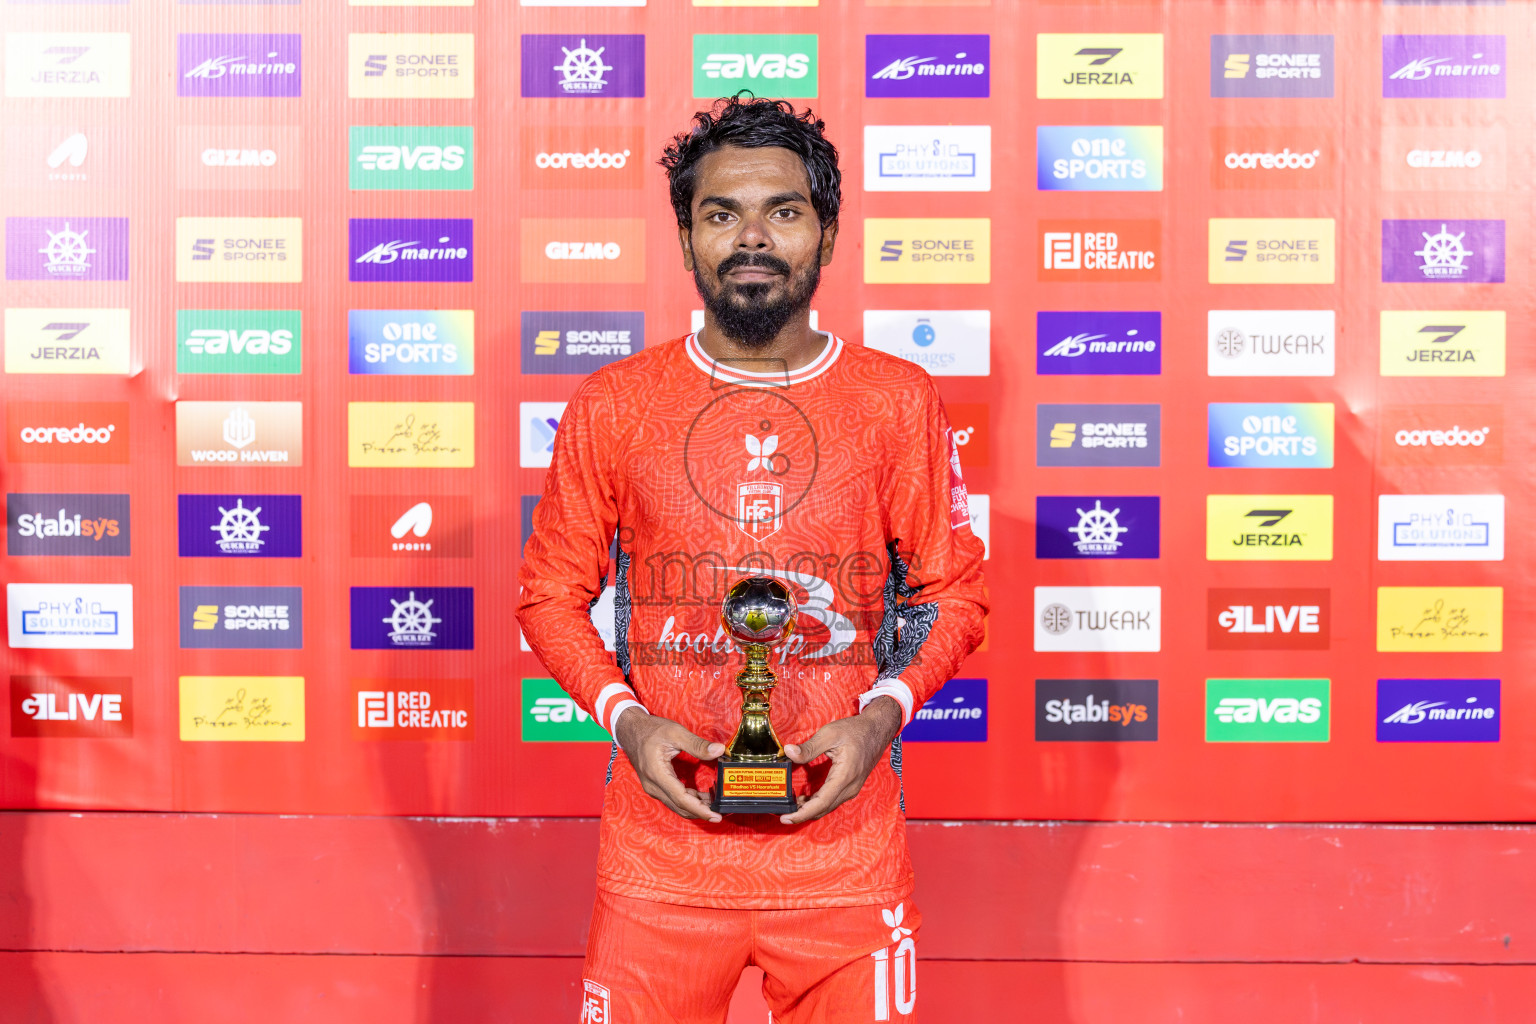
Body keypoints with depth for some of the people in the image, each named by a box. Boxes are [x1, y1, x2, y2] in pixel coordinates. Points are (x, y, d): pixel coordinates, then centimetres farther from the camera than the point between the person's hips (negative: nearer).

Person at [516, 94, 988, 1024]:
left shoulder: (898, 403, 1)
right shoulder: (611, 406, 1)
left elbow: (956, 589, 7)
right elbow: (552, 592, 7)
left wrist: (882, 713, -9)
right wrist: (625, 717, -8)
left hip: (845, 849, 0)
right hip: (661, 848, 0)